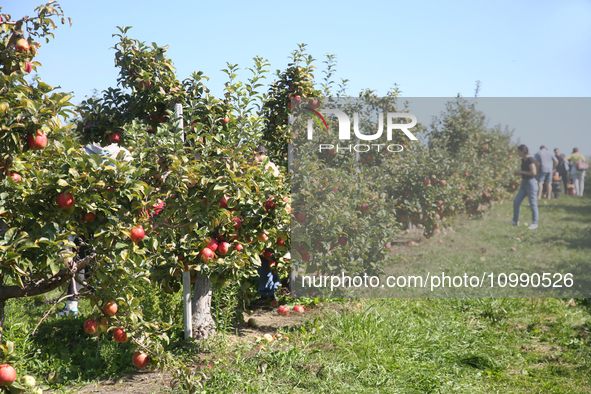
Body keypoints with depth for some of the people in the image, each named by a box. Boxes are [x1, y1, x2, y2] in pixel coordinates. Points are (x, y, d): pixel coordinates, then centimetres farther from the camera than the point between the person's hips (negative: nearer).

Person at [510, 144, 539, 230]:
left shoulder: (530, 160, -15)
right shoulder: (523, 160, 11)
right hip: (524, 183, 9)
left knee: (533, 204, -1)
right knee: (516, 201, 5)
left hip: (531, 183, -9)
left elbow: (533, 172, -22)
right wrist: (518, 173, 6)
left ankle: (534, 223, 7)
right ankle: (515, 221, 15)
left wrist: (521, 171, -15)